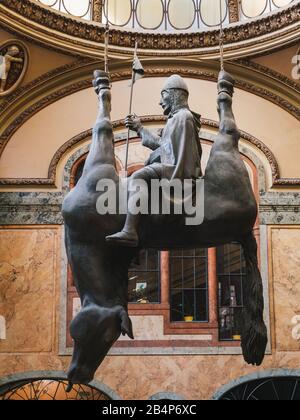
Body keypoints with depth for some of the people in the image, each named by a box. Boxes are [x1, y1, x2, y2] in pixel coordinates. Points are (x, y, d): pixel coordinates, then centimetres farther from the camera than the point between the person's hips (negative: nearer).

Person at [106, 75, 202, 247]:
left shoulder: (183, 116, -7)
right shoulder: (176, 117, 26)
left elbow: (184, 153, -16)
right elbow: (159, 143, 33)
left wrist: (175, 180, -23)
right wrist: (139, 128, 36)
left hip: (178, 170, -12)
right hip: (171, 168, 12)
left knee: (138, 177, -30)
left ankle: (130, 232, -42)